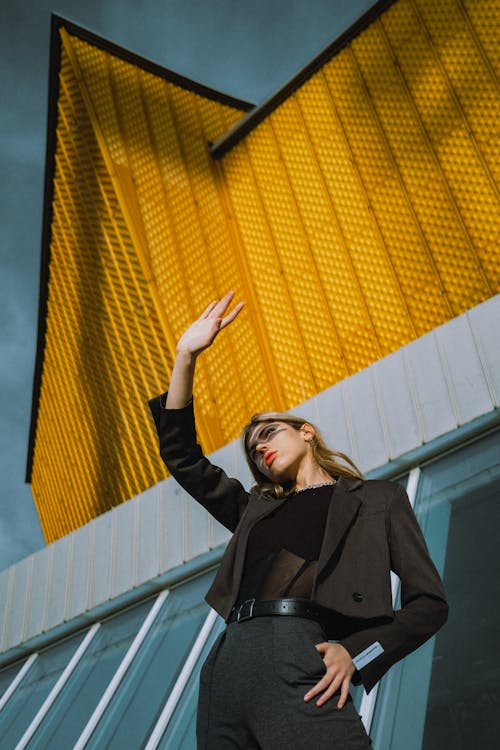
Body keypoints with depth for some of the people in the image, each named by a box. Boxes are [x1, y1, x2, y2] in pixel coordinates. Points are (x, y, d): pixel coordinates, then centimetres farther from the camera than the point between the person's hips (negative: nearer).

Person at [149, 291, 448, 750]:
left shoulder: (379, 499, 18)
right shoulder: (256, 508, 29)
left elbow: (429, 602, 10)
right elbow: (180, 456, 26)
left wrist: (356, 652, -7)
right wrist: (186, 356, 19)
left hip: (300, 664, -4)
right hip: (227, 666, 5)